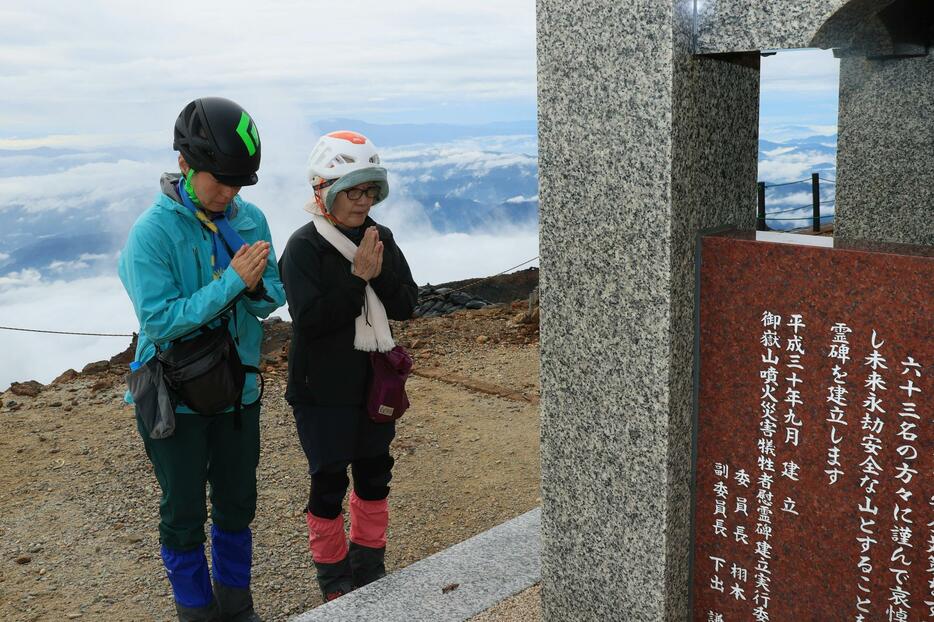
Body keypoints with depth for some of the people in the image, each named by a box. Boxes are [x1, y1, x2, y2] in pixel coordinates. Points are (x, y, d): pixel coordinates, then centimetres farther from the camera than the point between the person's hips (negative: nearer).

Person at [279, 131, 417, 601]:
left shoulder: (381, 239, 1)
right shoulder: (304, 247, -15)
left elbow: (406, 306, -1)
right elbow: (309, 320, -22)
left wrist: (381, 273, -18)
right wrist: (356, 277, -25)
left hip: (375, 382, 6)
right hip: (324, 390, -5)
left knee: (375, 474, 17)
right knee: (329, 483, 5)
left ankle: (369, 567, 36)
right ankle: (333, 577, 25)